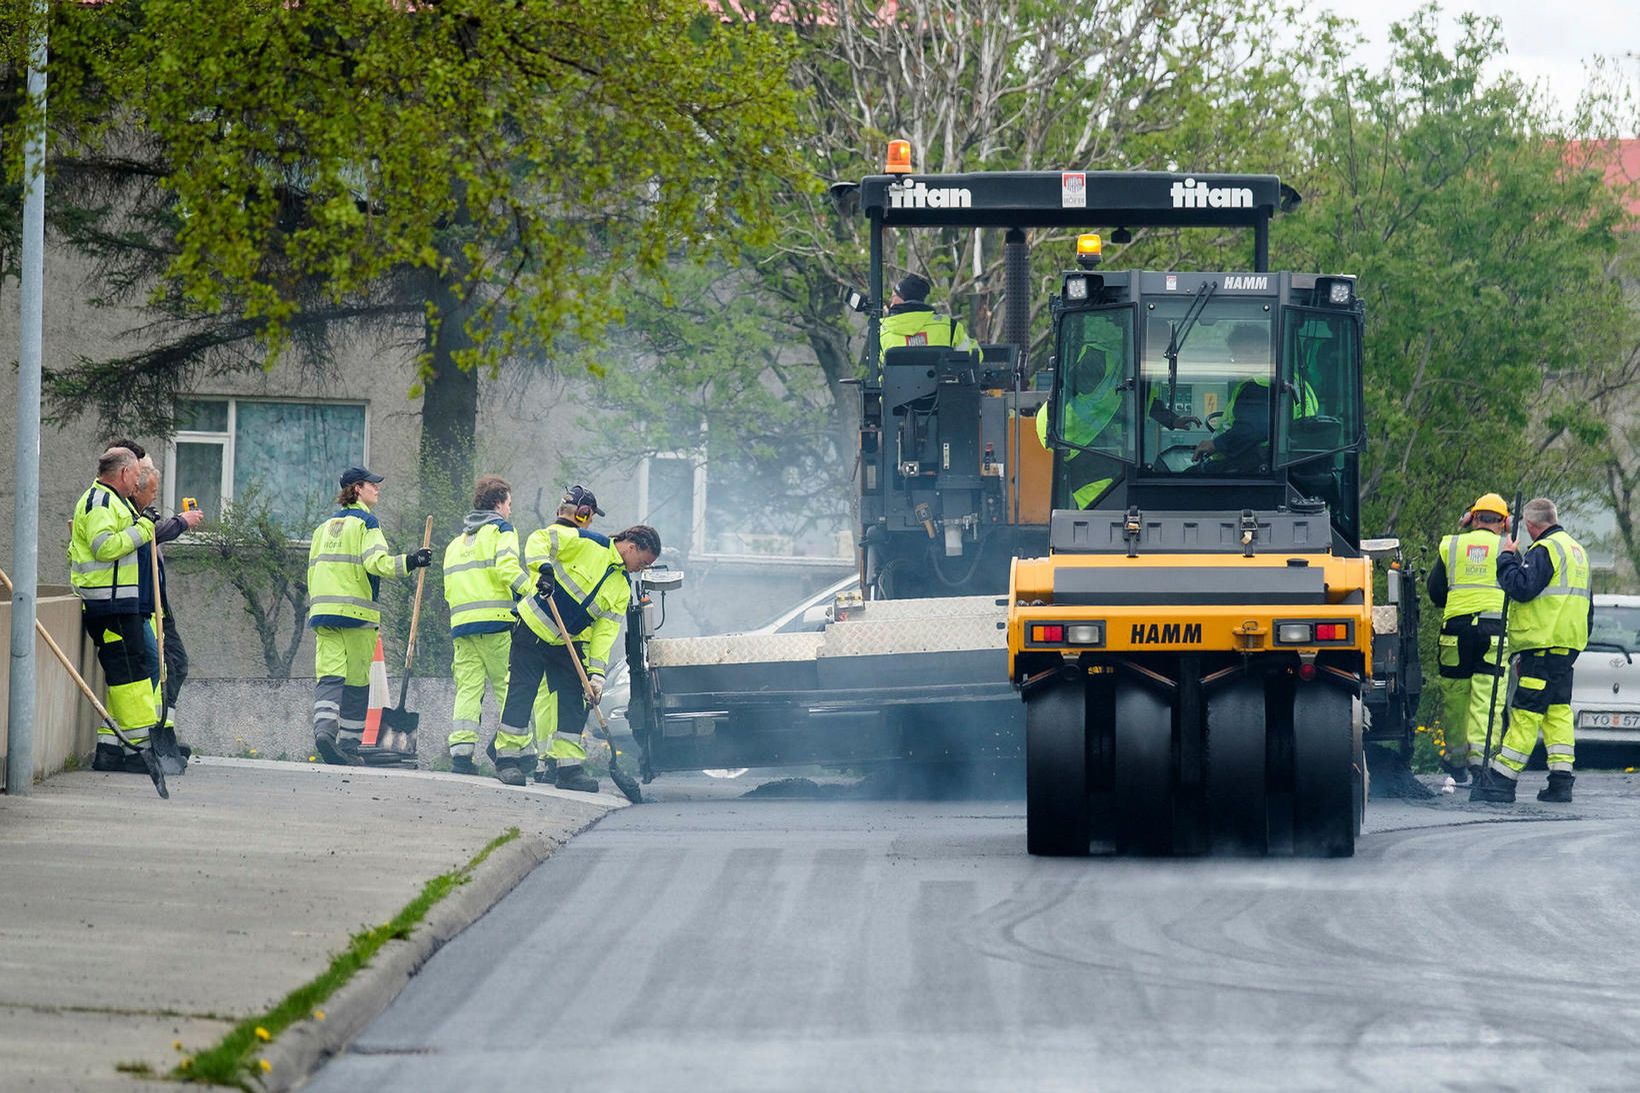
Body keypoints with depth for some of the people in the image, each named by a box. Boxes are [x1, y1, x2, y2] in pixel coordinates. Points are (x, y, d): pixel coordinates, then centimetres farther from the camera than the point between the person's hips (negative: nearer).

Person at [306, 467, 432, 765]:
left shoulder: (324, 526, 18)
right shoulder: (365, 522, -3)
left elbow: (312, 570, 20)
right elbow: (376, 561, -17)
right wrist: (408, 562, -22)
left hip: (322, 608, 5)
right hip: (356, 612, -5)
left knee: (329, 675, -4)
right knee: (356, 682, 3)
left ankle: (324, 727, -28)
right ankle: (349, 744, 3)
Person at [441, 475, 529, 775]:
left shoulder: (456, 542, 26)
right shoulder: (500, 530, 4)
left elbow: (449, 588, 22)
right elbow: (506, 567, -14)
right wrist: (532, 590, -22)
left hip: (461, 624, 6)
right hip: (496, 622, -6)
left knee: (468, 688, 2)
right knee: (508, 686, -2)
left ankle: (460, 749, -10)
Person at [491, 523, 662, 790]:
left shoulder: (622, 590, 5)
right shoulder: (588, 545, -12)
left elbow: (605, 631, 0)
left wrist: (596, 673, -10)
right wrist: (543, 568, -34)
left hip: (566, 644, 6)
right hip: (533, 628, -6)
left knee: (573, 701, 1)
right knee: (521, 693, -7)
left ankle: (569, 766, 5)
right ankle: (507, 759, -1)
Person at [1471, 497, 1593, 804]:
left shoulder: (1545, 550, -11)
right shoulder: (1577, 550, 21)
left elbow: (1521, 587, -21)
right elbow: (1587, 601, 26)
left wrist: (1507, 558, -7)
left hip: (1544, 644, -9)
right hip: (1569, 644, 9)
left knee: (1526, 711, -10)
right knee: (1557, 709, 10)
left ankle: (1501, 780, -11)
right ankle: (1561, 781, 5)